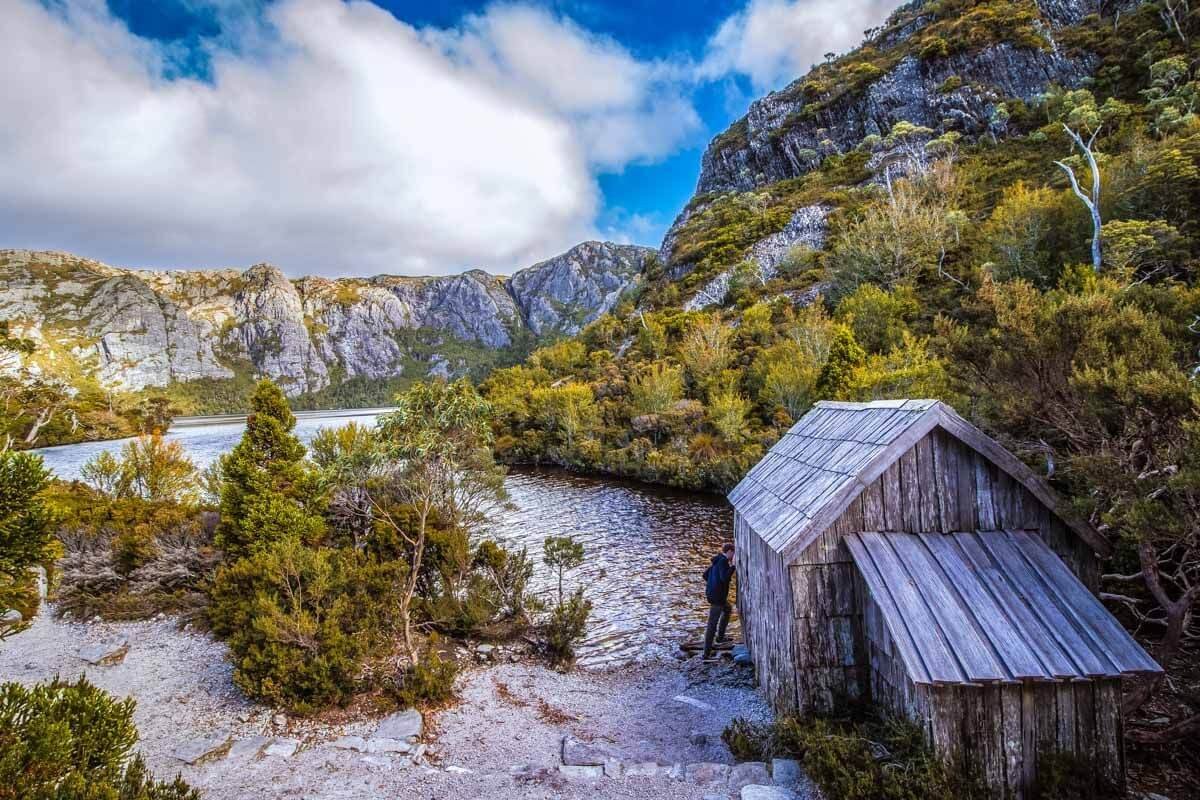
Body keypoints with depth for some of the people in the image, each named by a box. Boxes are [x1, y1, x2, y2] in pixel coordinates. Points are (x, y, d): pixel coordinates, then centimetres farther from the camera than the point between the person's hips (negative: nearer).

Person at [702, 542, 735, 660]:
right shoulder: (723, 561, -15)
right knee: (712, 624, -7)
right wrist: (733, 565, -22)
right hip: (717, 596, -10)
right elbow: (724, 578, -26)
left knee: (728, 609, 33)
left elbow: (705, 574, 20)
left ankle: (720, 637, 39)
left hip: (711, 593, 10)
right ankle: (707, 654, -5)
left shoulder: (717, 560, 13)